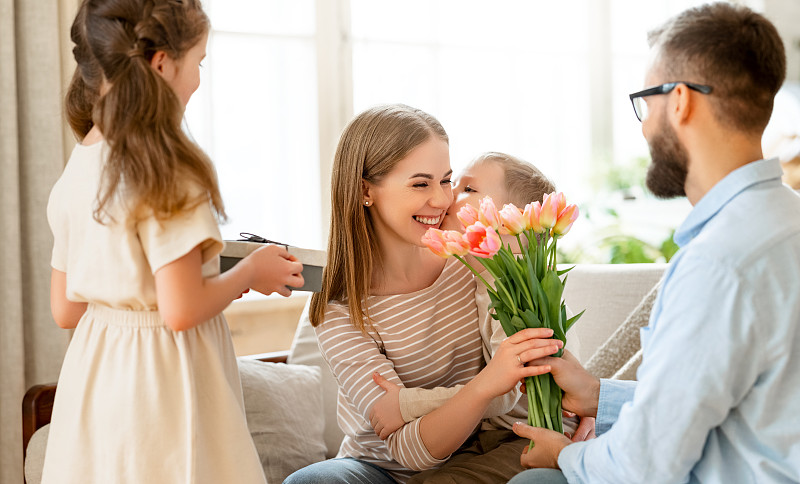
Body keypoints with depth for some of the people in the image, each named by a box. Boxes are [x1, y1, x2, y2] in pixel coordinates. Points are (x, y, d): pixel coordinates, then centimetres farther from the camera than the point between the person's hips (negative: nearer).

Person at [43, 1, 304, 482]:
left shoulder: (77, 166, 6)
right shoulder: (171, 169, -18)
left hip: (94, 378, 8)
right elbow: (181, 310, -21)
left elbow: (66, 309, 10)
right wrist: (251, 271, -4)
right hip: (163, 384, -8)